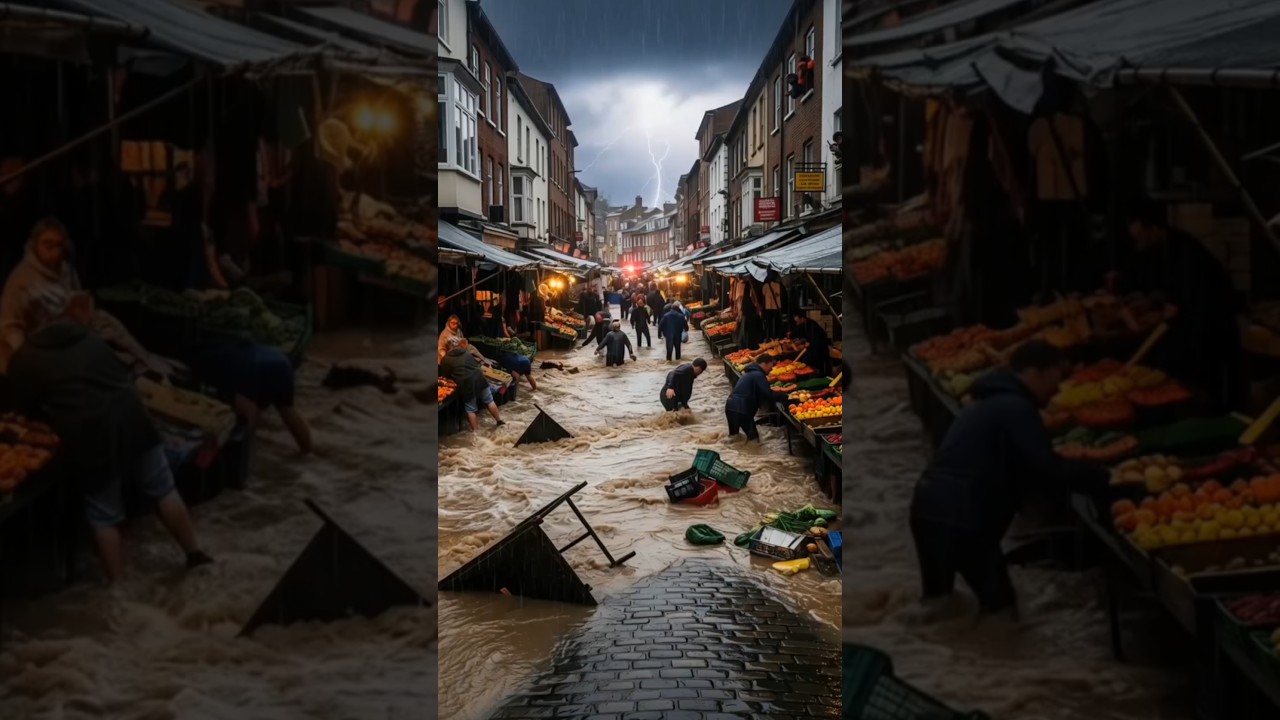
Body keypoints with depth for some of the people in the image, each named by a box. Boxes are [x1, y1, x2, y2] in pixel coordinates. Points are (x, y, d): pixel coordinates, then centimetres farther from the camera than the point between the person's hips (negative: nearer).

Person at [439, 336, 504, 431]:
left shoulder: (446, 359, 3)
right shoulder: (466, 353, 15)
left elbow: (444, 375, 11)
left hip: (466, 383, -4)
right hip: (478, 377, 4)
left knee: (470, 409, 8)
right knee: (489, 401, 17)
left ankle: (475, 431, 13)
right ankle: (500, 421, 28)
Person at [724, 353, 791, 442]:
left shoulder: (751, 372, 23)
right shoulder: (758, 375, -10)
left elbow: (763, 392, 27)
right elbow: (768, 394, -16)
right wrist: (786, 397, -6)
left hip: (731, 406, 10)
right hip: (740, 409, -10)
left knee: (734, 435, 19)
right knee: (753, 436, -6)